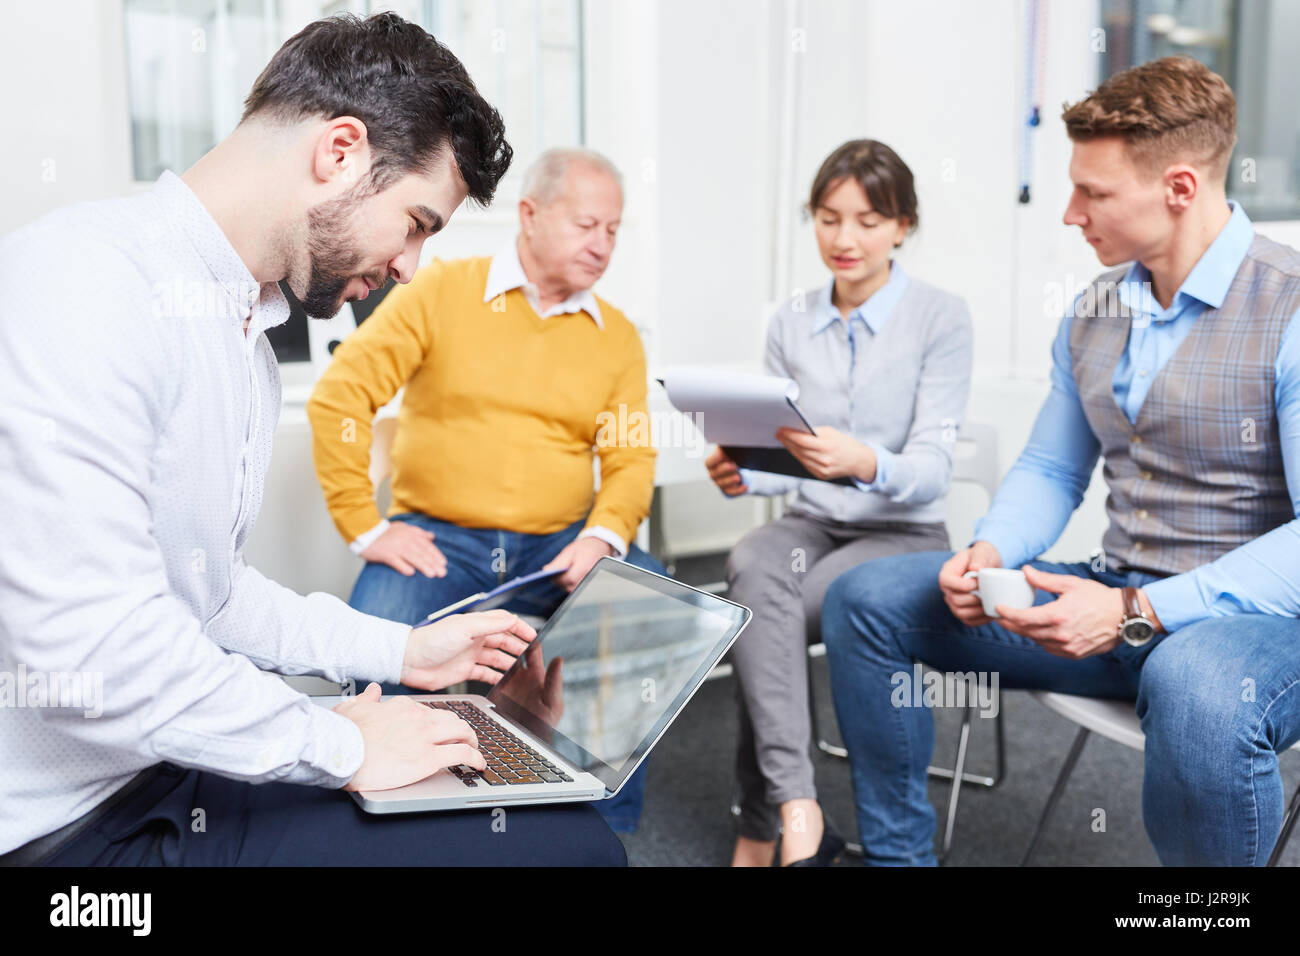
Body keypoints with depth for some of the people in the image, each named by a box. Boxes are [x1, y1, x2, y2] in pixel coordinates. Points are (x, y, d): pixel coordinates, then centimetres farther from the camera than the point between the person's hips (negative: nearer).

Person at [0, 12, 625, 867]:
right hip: (70, 824, -9)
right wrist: (341, 748, -16)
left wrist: (401, 649, 16)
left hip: (169, 770, 9)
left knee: (574, 820, 4)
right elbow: (86, 649, -27)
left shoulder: (247, 340, 11)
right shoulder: (84, 286, -20)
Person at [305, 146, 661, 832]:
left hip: (560, 545, 3)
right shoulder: (441, 290, 1)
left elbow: (631, 458, 6)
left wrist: (605, 534, -15)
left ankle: (608, 833, -5)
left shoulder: (617, 335, 11)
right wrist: (365, 529, -10)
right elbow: (338, 399, -5)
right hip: (437, 539, -2)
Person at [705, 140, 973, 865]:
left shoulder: (941, 317, -5)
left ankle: (761, 829, -12)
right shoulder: (791, 324, 9)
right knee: (754, 566, -33)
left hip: (904, 534, -3)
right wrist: (741, 473, -15)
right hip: (813, 524, 3)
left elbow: (932, 469, -14)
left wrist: (867, 464, -35)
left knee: (761, 611, -28)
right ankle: (795, 808, -34)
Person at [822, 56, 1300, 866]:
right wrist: (989, 552, -6)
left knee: (1193, 686, -43)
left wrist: (1138, 613, -26)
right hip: (1117, 602, 7)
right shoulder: (1091, 317, 8)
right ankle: (896, 851, 9)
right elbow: (1050, 472, 15)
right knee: (867, 600, -1)